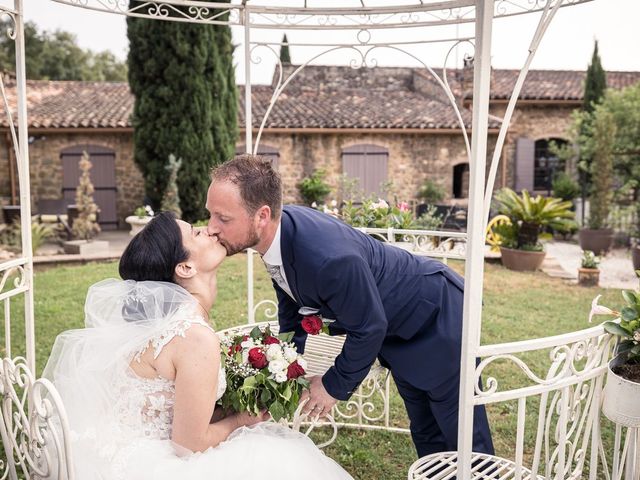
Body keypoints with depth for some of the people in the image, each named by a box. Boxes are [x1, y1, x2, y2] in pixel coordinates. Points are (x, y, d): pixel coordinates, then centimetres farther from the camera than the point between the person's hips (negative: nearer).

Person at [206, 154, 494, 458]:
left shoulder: (328, 256, -42)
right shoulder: (277, 233, -16)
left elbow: (368, 328, -27)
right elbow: (293, 309, 0)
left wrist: (334, 386, -15)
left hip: (437, 316, -8)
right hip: (395, 329, 8)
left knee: (461, 432, 7)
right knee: (425, 430, 22)